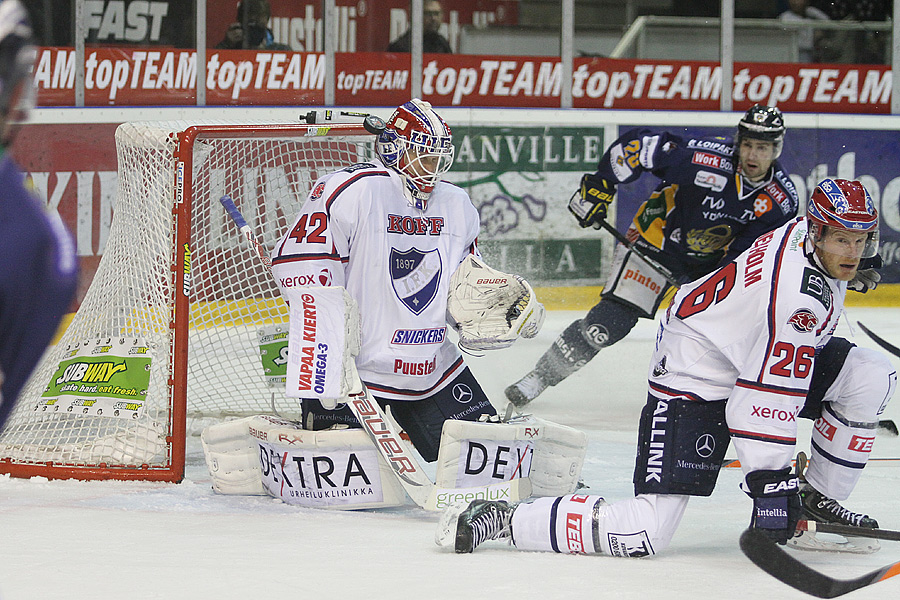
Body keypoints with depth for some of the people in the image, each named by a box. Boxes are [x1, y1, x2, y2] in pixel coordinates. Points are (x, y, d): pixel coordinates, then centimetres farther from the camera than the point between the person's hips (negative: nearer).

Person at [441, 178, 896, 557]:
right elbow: (767, 399, -30)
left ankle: (816, 499, 9)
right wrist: (769, 485, -28)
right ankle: (497, 520, -11)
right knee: (645, 533, -20)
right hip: (693, 382, -10)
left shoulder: (810, 233, -1)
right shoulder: (798, 296, -30)